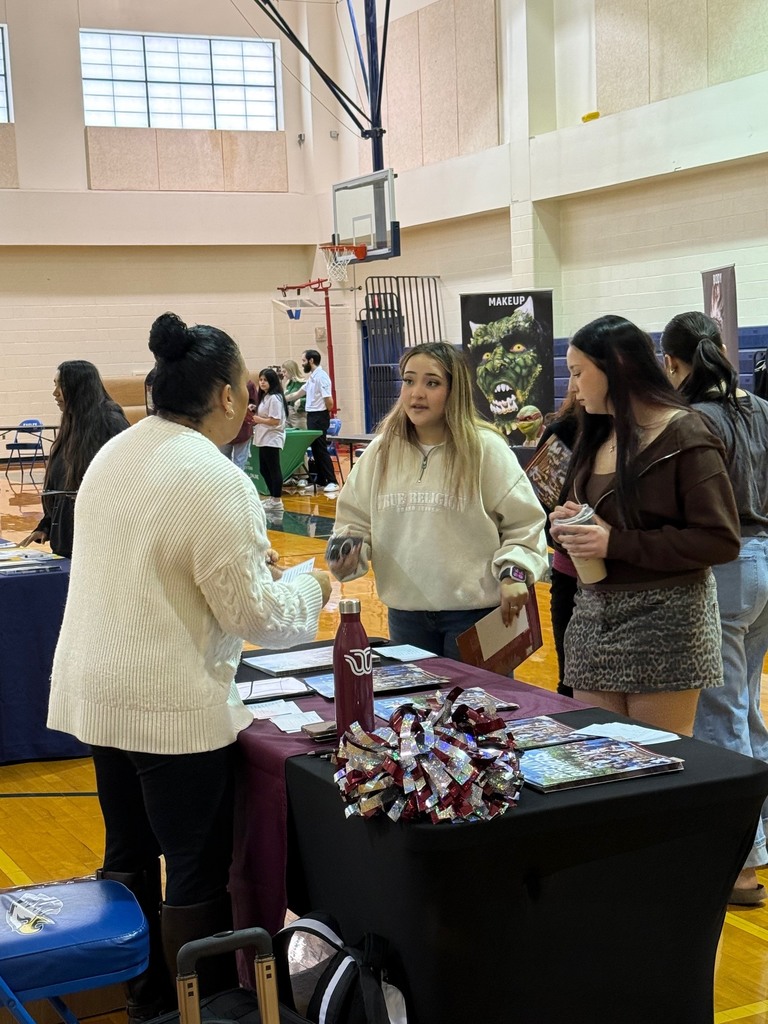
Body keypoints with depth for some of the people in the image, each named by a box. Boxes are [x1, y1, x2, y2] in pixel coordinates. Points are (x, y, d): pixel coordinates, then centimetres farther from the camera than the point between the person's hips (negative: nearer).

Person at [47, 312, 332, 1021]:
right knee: (197, 874, 3)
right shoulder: (213, 480, -19)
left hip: (97, 691, 9)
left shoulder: (111, 456, 7)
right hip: (173, 705, -9)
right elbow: (252, 614, -17)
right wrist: (311, 589, 1)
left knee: (129, 855, 20)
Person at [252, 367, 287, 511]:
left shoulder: (274, 398, -15)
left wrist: (258, 420, -11)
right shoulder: (264, 397, 15)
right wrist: (255, 418, 4)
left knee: (274, 469, -4)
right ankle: (272, 497, 23)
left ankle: (277, 501, 1)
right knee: (264, 469, 14)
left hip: (272, 439, -10)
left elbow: (275, 421, -21)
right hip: (264, 439, 10)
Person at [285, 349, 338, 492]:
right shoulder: (311, 377, 13)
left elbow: (329, 401, -20)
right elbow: (298, 394, 24)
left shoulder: (321, 377, -16)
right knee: (315, 449, 11)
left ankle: (332, 482, -7)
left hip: (319, 417, -10)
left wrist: (326, 413, -3)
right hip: (312, 416, 10)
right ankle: (321, 481, 17)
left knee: (321, 449, -9)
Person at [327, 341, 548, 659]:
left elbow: (524, 522, -3)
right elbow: (355, 519, 12)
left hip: (475, 610, -4)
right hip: (405, 612, 4)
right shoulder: (381, 451, 4)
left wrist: (514, 572, -16)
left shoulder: (486, 448, -7)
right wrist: (349, 552, -8)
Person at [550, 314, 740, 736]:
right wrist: (567, 527, -1)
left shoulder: (682, 436, -10)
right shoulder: (596, 437, 14)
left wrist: (615, 543, -19)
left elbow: (721, 540, -15)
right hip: (593, 616, 7)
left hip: (663, 621, -7)